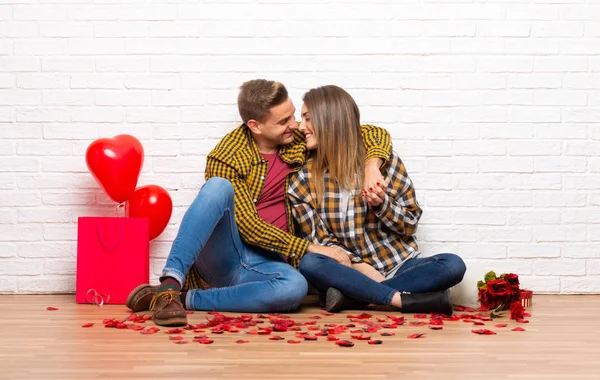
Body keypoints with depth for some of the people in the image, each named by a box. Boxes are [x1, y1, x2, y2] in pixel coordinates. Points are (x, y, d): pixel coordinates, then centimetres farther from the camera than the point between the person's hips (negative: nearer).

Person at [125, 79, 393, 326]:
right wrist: (309, 248, -17)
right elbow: (248, 226, -14)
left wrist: (371, 167, -12)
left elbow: (375, 134, 9)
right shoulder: (226, 158, -7)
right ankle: (170, 283, -38)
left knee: (296, 286, -35)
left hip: (263, 264, 3)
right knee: (219, 187, -32)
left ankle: (186, 299, -24)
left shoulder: (299, 139, 6)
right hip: (222, 253, -3)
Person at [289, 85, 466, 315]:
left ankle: (353, 295, -27)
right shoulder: (303, 181, -1)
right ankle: (405, 300, -29)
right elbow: (320, 241, -3)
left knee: (453, 265, -25)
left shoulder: (384, 160, -3)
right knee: (309, 264, -31)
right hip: (351, 271, -1)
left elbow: (411, 224, 0)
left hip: (399, 266, 1)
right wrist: (359, 267, -19)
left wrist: (382, 204, -21)